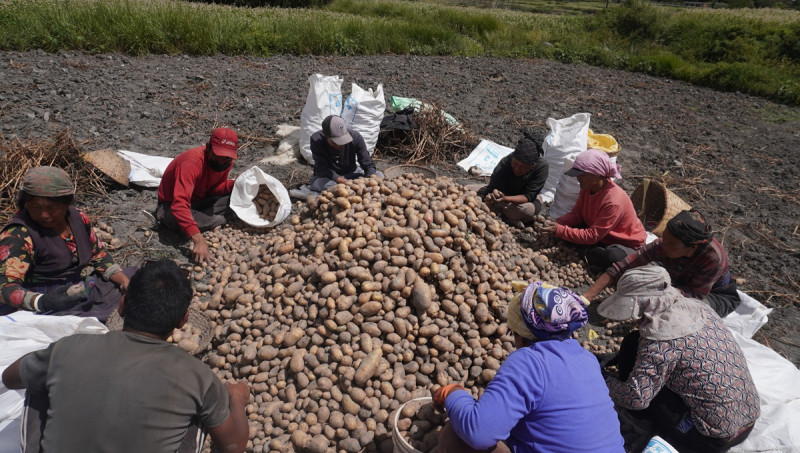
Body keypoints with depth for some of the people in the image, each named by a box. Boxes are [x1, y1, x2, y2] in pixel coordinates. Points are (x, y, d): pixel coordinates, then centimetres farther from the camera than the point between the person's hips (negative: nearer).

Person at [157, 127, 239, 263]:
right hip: (171, 205, -6)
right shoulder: (192, 163, -37)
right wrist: (198, 239, -57)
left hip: (200, 199, 6)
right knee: (176, 219, -40)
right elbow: (179, 206, -46)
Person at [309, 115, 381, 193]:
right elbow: (323, 169, -24)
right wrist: (348, 183, -37)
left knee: (379, 175, -21)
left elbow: (368, 164, -15)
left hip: (350, 174, 3)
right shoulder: (316, 140, -23)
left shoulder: (355, 137, -18)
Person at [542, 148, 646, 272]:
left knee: (611, 256, -42)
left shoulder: (613, 201, -33)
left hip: (627, 245, -7)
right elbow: (576, 214, -2)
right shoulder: (587, 188, -10)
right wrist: (557, 223, -22)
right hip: (602, 237, 8)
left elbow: (592, 236, -31)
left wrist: (560, 230, -33)